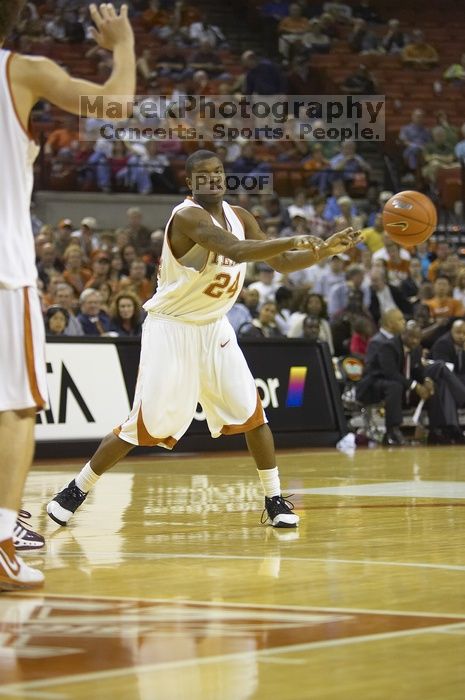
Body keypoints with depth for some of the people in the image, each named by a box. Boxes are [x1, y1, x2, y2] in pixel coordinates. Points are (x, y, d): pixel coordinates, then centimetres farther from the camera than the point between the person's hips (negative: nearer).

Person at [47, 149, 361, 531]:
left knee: (252, 412, -2)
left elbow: (281, 263, 6)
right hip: (172, 328, -7)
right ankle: (76, 491, 7)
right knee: (146, 423, -7)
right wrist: (291, 241, -44)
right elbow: (234, 251, -38)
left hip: (214, 327, 7)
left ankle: (275, 499, 9)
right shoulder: (188, 216, -22)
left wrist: (324, 251, -10)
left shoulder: (239, 216, 3)